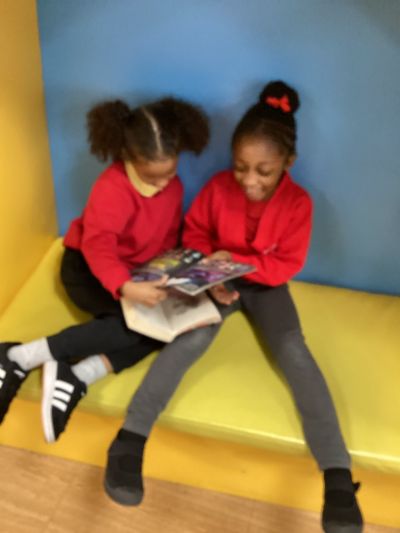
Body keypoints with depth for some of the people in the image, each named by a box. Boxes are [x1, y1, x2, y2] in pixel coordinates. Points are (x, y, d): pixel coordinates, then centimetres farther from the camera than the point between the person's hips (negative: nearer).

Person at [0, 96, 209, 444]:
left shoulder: (173, 185, -5)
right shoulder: (112, 189, -26)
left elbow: (170, 236, 9)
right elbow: (97, 248, -35)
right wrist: (126, 288, -50)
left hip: (140, 271, 7)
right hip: (87, 266, -7)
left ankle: (79, 376, -26)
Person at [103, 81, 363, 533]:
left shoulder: (298, 203, -16)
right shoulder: (218, 187, -13)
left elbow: (287, 266, -12)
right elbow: (194, 232, 0)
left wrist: (237, 260, -25)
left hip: (266, 286, 0)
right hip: (219, 281, 1)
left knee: (294, 352, -24)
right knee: (192, 338, -28)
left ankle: (338, 476, -27)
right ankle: (129, 440, -28)